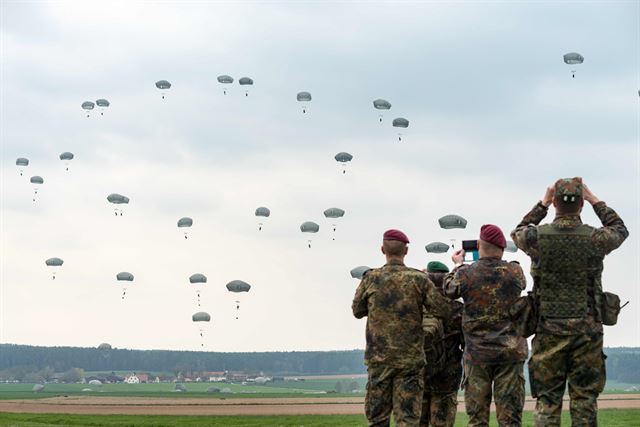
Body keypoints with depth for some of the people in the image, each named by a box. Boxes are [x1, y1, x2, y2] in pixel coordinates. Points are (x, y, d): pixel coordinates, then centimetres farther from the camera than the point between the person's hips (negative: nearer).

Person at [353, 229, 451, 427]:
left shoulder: (371, 278, -1)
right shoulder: (418, 279, -5)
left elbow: (357, 311, 11)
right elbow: (442, 311, -4)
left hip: (378, 357, 1)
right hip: (411, 359, -1)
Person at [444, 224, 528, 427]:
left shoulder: (466, 273, -7)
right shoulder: (514, 272, -4)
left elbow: (448, 289, 13)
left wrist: (458, 265, 29)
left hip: (477, 352, -1)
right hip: (511, 351, 1)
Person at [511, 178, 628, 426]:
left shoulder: (537, 237, -6)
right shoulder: (595, 239, -7)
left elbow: (517, 232, 19)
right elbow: (620, 229, 17)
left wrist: (542, 204, 19)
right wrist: (595, 201, 19)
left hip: (549, 331, 0)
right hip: (587, 331, 0)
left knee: (547, 401, 4)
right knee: (584, 400, 4)